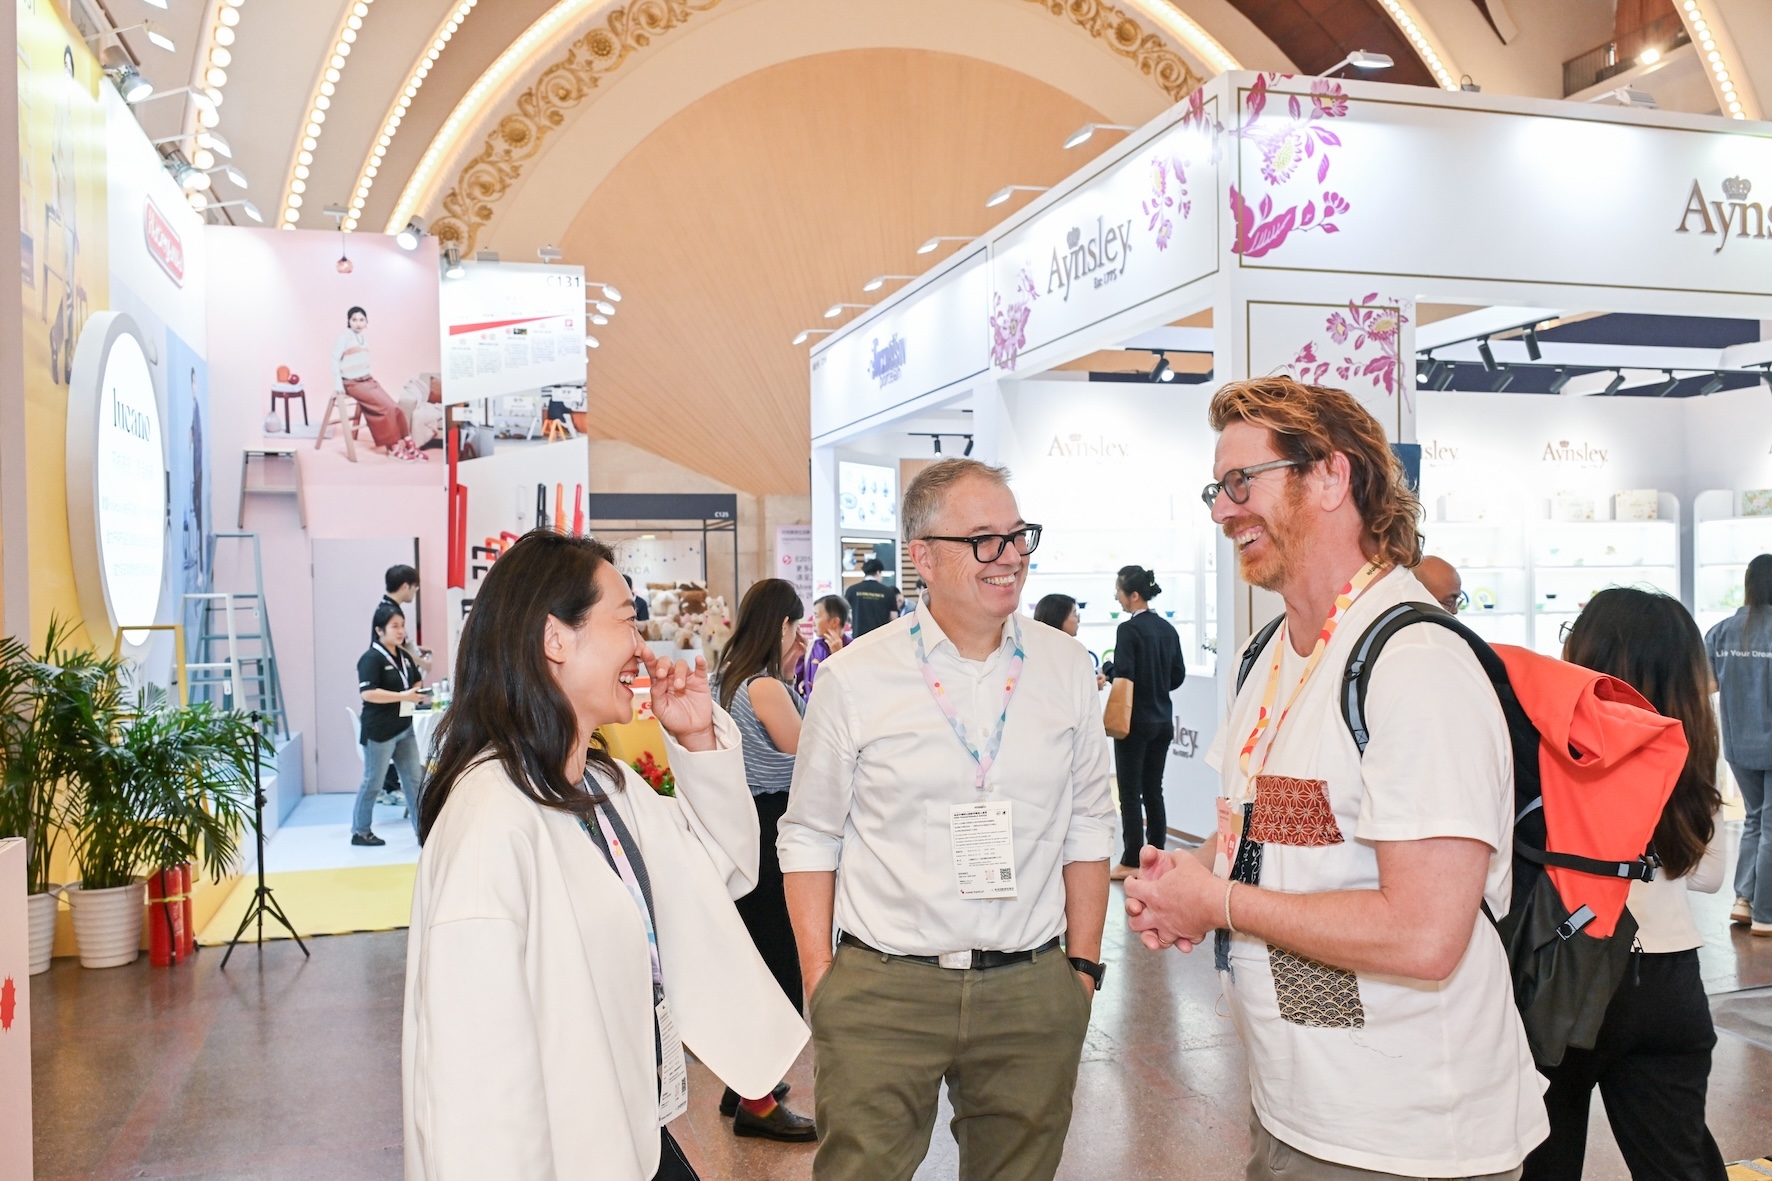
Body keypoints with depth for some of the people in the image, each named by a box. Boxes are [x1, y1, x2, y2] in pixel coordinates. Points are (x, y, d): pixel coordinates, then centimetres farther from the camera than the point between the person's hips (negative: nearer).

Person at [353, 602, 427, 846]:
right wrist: (403, 696, -26)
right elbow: (367, 693, -25)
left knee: (414, 779, 7)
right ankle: (360, 831, 18)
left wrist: (419, 693, 1)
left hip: (404, 728, 8)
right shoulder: (371, 658, -14)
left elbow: (416, 682, 24)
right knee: (373, 782, 4)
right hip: (379, 731, -8)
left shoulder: (404, 656, 10)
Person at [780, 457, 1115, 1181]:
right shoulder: (854, 679, -4)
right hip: (881, 991, -2)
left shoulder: (1067, 669, 4)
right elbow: (809, 837, 2)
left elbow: (1087, 826, 10)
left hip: (1033, 993, 2)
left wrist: (1082, 966, 7)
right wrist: (819, 986, -1)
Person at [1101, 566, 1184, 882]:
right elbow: (1179, 675, 10)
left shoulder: (1128, 629, -15)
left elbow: (1122, 675, -19)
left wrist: (1106, 669, 0)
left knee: (1130, 793, 1)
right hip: (1163, 721, 7)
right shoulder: (1167, 628, 6)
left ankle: (1131, 862, 5)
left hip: (1135, 722, -7)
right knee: (1154, 790, 13)